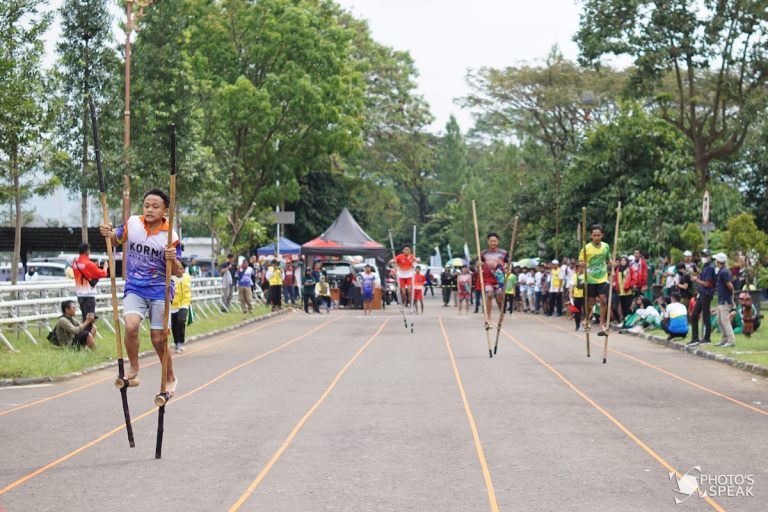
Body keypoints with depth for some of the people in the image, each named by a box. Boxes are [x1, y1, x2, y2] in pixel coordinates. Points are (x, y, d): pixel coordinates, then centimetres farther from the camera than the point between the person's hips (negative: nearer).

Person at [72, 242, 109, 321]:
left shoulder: (75, 262, 4)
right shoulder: (89, 264, -15)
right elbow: (102, 274, -6)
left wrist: (95, 266, 13)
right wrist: (105, 267, 13)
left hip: (79, 294, 7)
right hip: (88, 294, -7)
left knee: (85, 317, 15)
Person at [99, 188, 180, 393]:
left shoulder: (170, 235, -8)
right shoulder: (133, 223, -3)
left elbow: (176, 271, -4)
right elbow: (117, 238, 17)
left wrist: (172, 260, -26)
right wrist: (108, 233, -6)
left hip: (160, 290, -1)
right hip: (134, 288, 1)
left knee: (159, 339, 2)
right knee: (131, 325, -24)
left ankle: (170, 378, 26)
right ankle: (133, 367, 0)